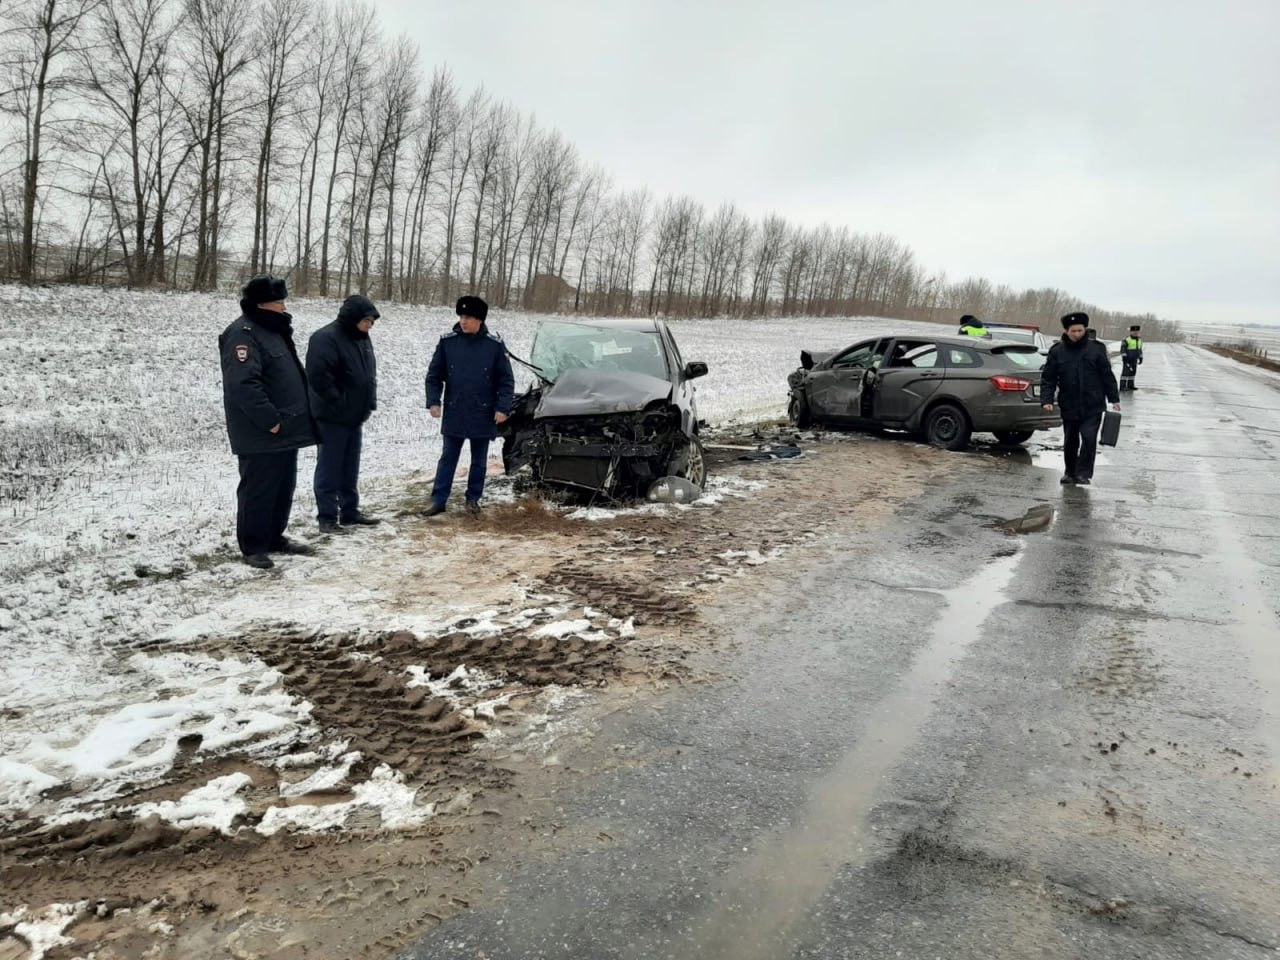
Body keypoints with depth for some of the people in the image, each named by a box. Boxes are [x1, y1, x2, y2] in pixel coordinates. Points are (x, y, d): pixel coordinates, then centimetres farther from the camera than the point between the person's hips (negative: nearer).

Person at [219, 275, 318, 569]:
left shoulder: (273, 330, 16)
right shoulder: (243, 334, -16)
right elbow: (243, 385, -26)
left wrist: (296, 417, 18)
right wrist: (270, 420, -23)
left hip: (286, 429, 10)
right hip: (260, 434, -10)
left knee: (283, 487, 15)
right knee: (258, 489, -2)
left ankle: (275, 538, 27)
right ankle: (253, 546, 8)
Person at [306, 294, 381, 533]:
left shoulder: (361, 338, 11)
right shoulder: (326, 338, -17)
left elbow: (368, 373, 22)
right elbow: (317, 375, -26)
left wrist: (368, 402, 11)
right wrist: (338, 402, -19)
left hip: (355, 416, 9)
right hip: (333, 416, -8)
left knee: (350, 469, 14)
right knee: (330, 469, -2)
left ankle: (350, 512, 23)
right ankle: (327, 517, 4)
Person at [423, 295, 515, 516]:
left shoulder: (495, 345, -7)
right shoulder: (447, 342, -3)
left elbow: (506, 380, -3)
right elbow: (434, 375, 3)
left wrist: (503, 408, -12)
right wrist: (433, 401, -7)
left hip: (483, 415, -1)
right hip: (454, 414, 1)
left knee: (479, 461, 11)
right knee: (448, 458, 7)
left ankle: (473, 499, 24)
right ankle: (438, 500, 12)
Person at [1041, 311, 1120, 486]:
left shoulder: (1096, 349, 0)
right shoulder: (1057, 352, 0)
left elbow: (1107, 375, 4)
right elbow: (1048, 379, 1)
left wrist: (1114, 399, 3)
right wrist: (1047, 400, -11)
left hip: (1093, 407, -1)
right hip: (1069, 407, 1)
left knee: (1089, 438, -14)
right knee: (1070, 442, 11)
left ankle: (1083, 473, -4)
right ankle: (1070, 473, 28)